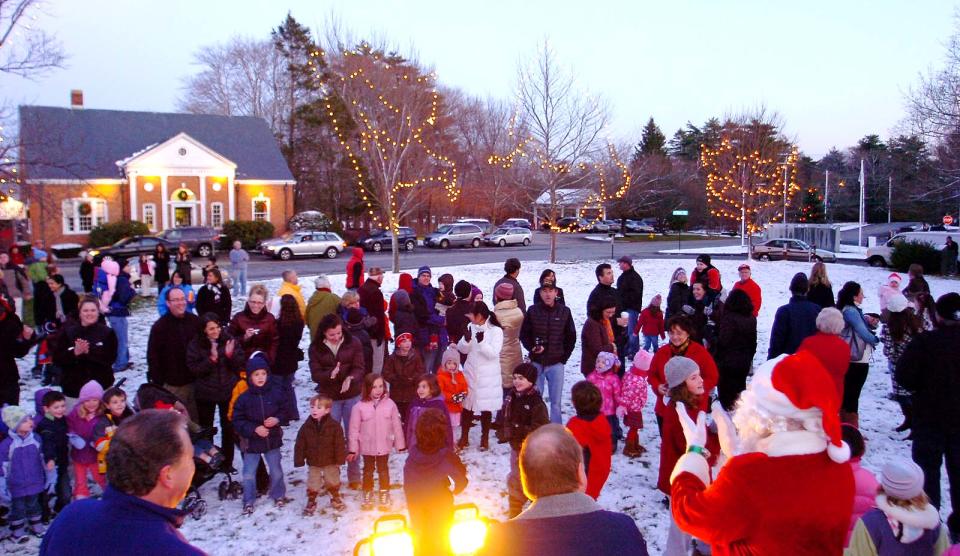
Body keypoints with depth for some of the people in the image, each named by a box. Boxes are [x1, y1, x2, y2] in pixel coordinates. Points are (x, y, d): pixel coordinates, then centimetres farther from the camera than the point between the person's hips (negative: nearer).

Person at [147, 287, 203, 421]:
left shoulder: (195, 321, 3)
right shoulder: (160, 326, -8)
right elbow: (153, 356, -7)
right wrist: (157, 382, -10)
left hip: (195, 380, 4)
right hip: (172, 384, -4)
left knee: (196, 418, 13)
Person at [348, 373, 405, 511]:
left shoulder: (390, 404, -10)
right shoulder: (360, 407, -14)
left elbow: (396, 425, -3)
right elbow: (354, 429, -9)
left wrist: (400, 444, 0)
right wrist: (352, 449, -7)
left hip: (384, 446, 1)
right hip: (367, 447, 0)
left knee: (383, 470, 15)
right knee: (368, 470, 17)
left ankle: (384, 496, 30)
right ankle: (367, 496, 32)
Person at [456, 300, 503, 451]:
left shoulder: (496, 330, -12)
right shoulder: (470, 327, 2)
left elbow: (493, 353, -19)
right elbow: (462, 349, 2)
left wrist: (482, 342, -32)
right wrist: (467, 340, -18)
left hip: (488, 376, -4)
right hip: (470, 373, 4)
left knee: (486, 407, 7)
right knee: (467, 406, 10)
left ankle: (485, 438, 25)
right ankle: (464, 437, 25)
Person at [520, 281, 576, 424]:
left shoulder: (564, 311, -1)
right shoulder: (532, 310, -1)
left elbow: (571, 337, 7)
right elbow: (524, 334, 6)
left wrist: (564, 357, 1)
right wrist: (532, 348, -9)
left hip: (556, 363, 0)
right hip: (536, 363, 1)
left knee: (556, 401, 3)